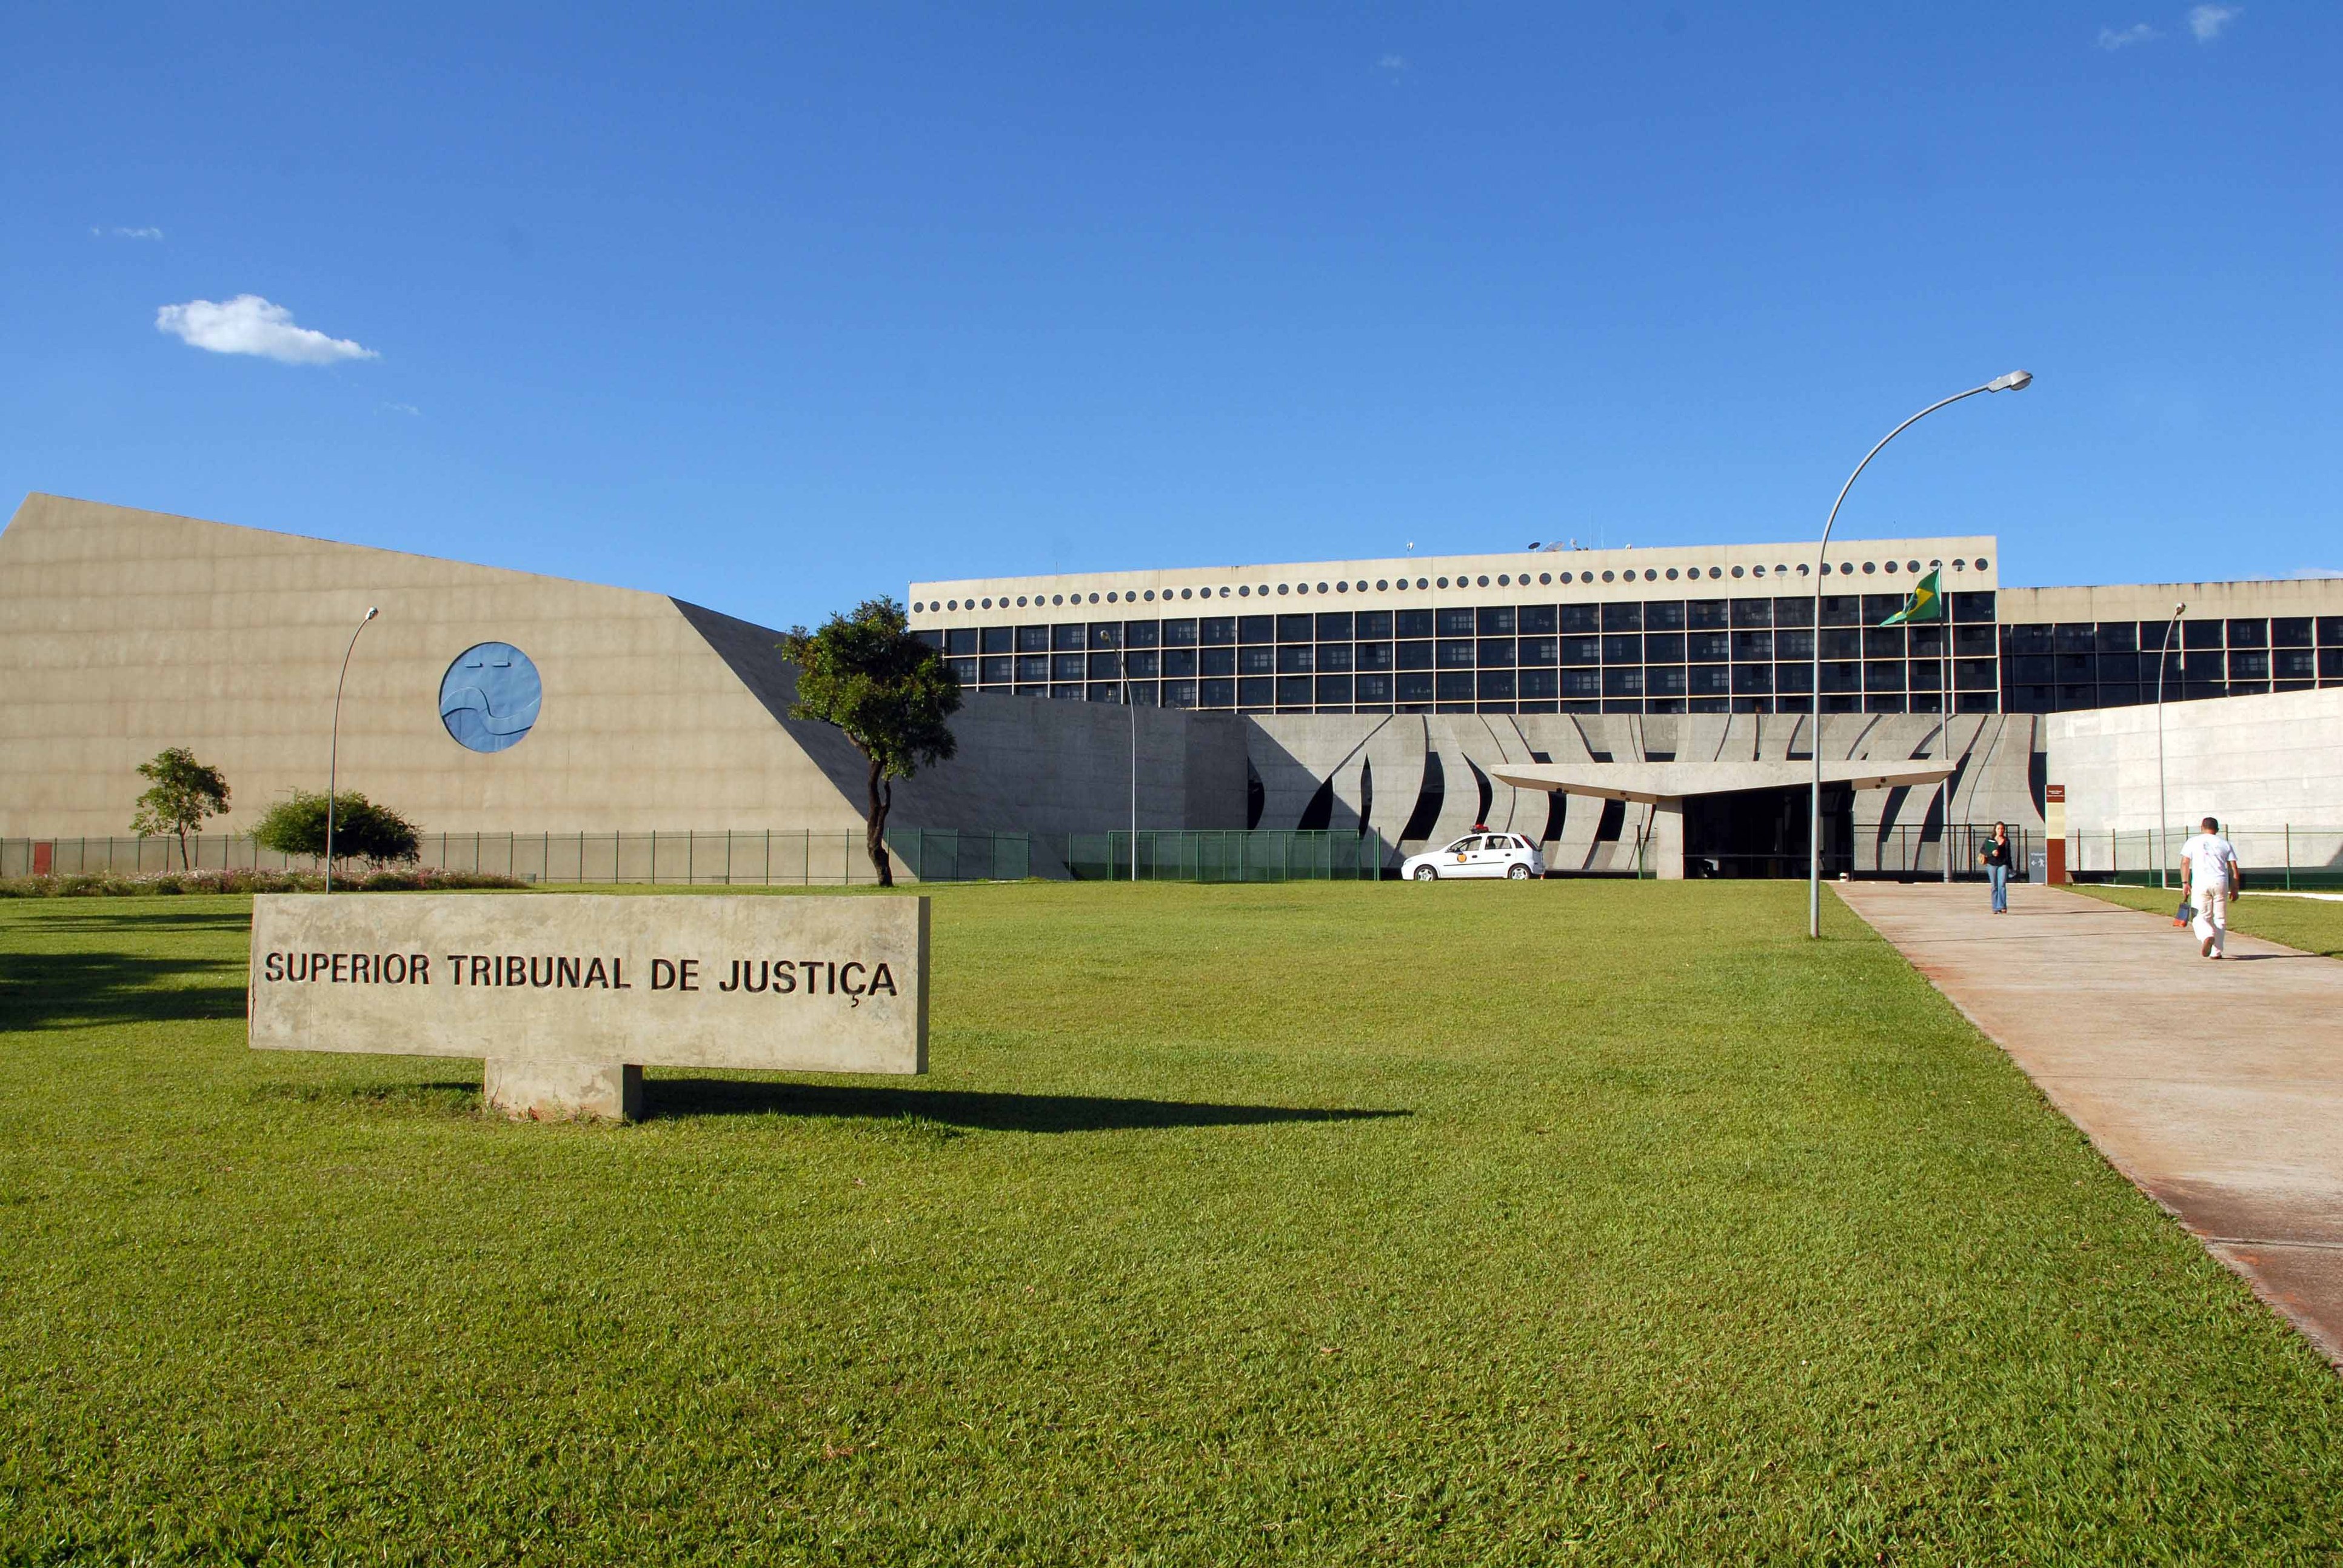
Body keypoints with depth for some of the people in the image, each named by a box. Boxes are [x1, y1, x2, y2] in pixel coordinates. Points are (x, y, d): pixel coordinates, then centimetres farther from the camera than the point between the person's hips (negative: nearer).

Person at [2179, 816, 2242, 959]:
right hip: (2221, 882, 2)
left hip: (2201, 883, -1)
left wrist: (2185, 882, -1)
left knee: (2201, 917, 2)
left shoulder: (2193, 842, 10)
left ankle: (2207, 936, -28)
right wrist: (2234, 888, 13)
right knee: (2220, 918, 10)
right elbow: (2233, 868, 9)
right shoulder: (2225, 844, 14)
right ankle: (2217, 951, 8)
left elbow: (2185, 863, -1)